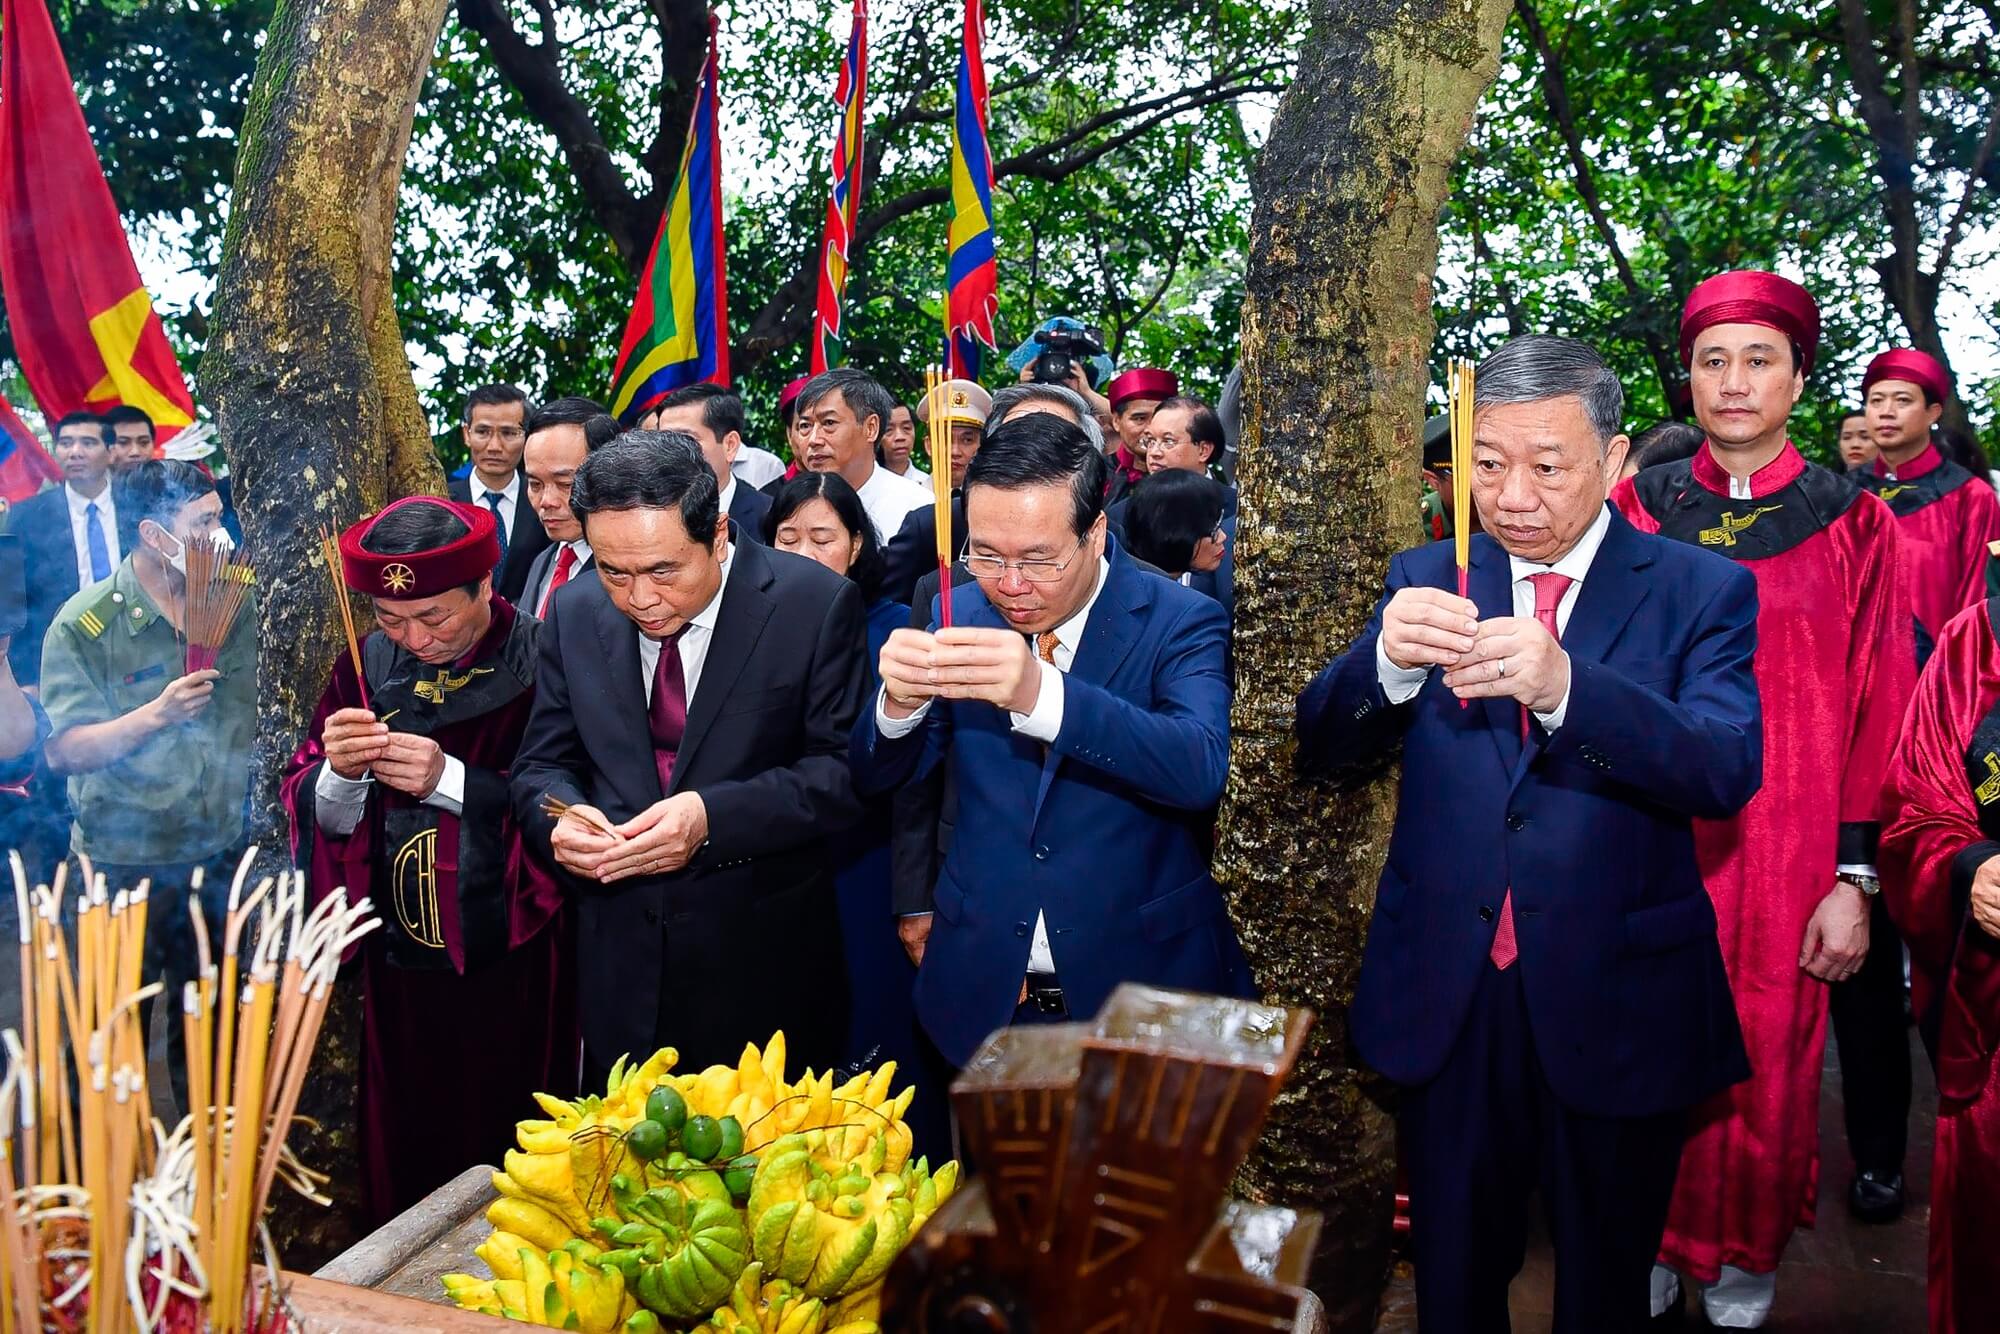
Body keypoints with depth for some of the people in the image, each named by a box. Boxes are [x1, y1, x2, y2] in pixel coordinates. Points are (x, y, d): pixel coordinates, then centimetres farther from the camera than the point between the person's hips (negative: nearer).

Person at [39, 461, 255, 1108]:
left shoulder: (236, 605, 0)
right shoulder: (84, 625, -13)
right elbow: (64, 751, -16)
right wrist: (157, 714, -27)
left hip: (218, 854, 4)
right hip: (125, 865, -4)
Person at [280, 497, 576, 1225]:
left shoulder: (542, 665, -14)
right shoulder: (366, 668, 2)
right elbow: (314, 814, 3)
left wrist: (452, 779, -23)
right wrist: (340, 774, -18)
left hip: (511, 969, -4)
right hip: (400, 967, 4)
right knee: (400, 1166, 18)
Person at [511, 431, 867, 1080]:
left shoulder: (815, 604, -12)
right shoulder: (575, 613, 2)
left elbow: (846, 768, -13)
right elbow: (543, 764, 8)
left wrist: (714, 817, -25)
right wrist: (561, 819, -14)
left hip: (766, 961, -3)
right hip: (620, 957, 4)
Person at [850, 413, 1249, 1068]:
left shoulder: (1181, 622, -12)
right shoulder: (957, 614, -2)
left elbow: (1202, 769, -29)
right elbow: (879, 778, 1)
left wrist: (1040, 693, -42)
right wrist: (902, 700, -22)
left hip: (1142, 989, -2)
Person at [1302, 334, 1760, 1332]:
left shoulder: (1701, 593, -4)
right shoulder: (1425, 581, 2)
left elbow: (1729, 771, -20)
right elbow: (1322, 751, -6)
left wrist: (1565, 686, -36)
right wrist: (1388, 661, -27)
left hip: (1617, 1000, -1)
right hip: (1447, 996, 2)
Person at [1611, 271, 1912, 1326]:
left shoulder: (1850, 520, 2)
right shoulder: (1638, 507, 4)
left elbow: (1878, 704, 0)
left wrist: (1856, 876, -6)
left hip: (1788, 841, 0)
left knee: (1767, 1060, 9)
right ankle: (1653, 1246, 29)